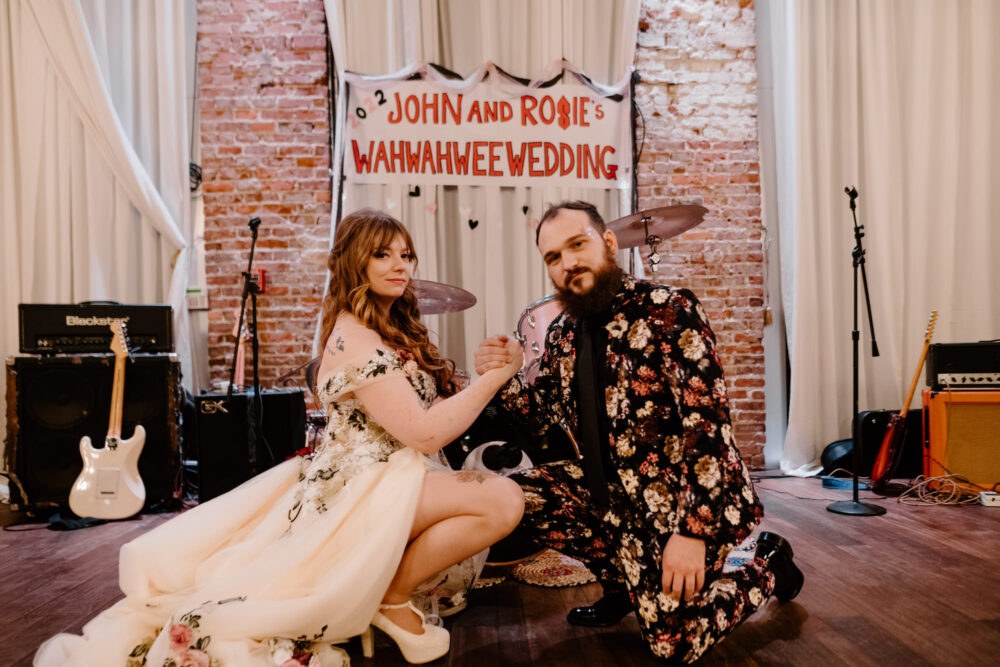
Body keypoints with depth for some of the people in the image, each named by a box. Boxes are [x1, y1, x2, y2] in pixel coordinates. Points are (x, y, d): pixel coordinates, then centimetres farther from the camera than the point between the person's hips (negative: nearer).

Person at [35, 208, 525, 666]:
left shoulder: (392, 327, 12)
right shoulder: (356, 340, -20)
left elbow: (423, 406, 13)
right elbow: (424, 433, -23)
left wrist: (482, 375, 2)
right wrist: (495, 376, -19)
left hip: (382, 477, 10)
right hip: (361, 489, -10)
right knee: (503, 501, -23)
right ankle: (393, 596, -4)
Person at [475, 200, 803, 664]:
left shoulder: (669, 309, -19)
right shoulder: (563, 333, 3)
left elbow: (708, 424, -23)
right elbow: (541, 415, 10)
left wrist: (693, 531, -27)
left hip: (678, 498, -6)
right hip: (611, 489, 7)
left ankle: (768, 564, 22)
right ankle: (624, 578, 14)